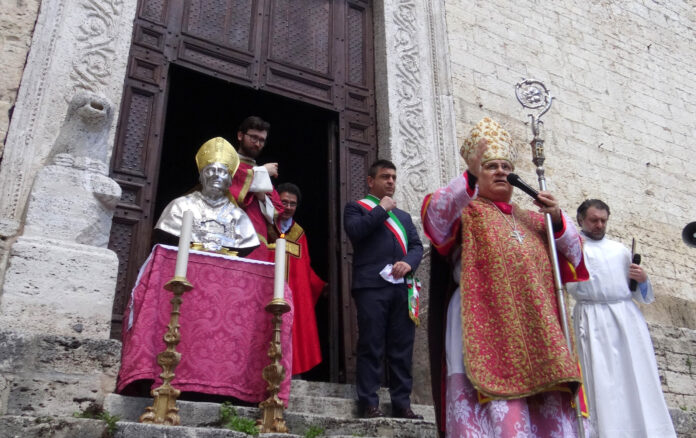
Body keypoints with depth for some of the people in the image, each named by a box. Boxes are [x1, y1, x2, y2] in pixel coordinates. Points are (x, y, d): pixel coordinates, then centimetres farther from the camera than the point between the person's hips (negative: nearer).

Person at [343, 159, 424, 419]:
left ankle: (401, 405, 7)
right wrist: (382, 208, 0)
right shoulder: (356, 207, 13)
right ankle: (369, 405, -2)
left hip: (401, 287, 5)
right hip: (371, 285, -5)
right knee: (371, 347, -6)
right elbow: (355, 230, -8)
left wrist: (409, 262, -4)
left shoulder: (403, 216, 29)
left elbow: (417, 246, 17)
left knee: (402, 350, 3)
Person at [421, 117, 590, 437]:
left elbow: (572, 252, 19)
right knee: (496, 409, -13)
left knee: (549, 409, -2)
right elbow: (435, 215, -10)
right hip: (484, 325, -4)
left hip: (537, 326, 5)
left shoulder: (532, 220, 26)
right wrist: (470, 176, -20)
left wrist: (557, 218, 2)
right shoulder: (465, 212, 12)